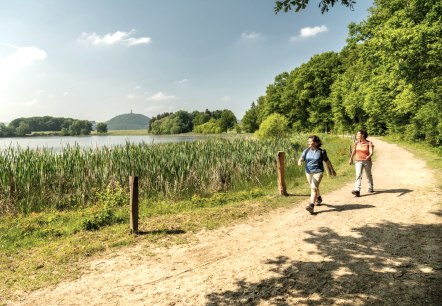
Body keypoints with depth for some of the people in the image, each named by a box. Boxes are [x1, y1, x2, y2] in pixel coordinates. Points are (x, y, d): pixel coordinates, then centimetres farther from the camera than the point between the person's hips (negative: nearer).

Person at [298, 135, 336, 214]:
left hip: (318, 172, -4)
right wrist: (299, 161, -35)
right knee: (315, 187, 22)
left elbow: (327, 161, 5)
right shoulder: (306, 151, 0)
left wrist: (332, 170, 15)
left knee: (313, 188, -17)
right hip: (308, 172, 4)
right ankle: (319, 198, 49)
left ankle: (311, 206, -21)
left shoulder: (321, 151, -6)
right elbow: (301, 158, -9)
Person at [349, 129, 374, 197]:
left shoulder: (369, 143, -10)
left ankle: (370, 188, 40)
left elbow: (371, 152, -21)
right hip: (358, 161, 1)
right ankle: (357, 190, -25)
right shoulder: (356, 143, 0)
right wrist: (351, 159, 22)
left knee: (369, 175, 17)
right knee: (358, 175, -15)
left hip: (367, 161, -1)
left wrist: (369, 156, -42)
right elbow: (354, 151, 14)